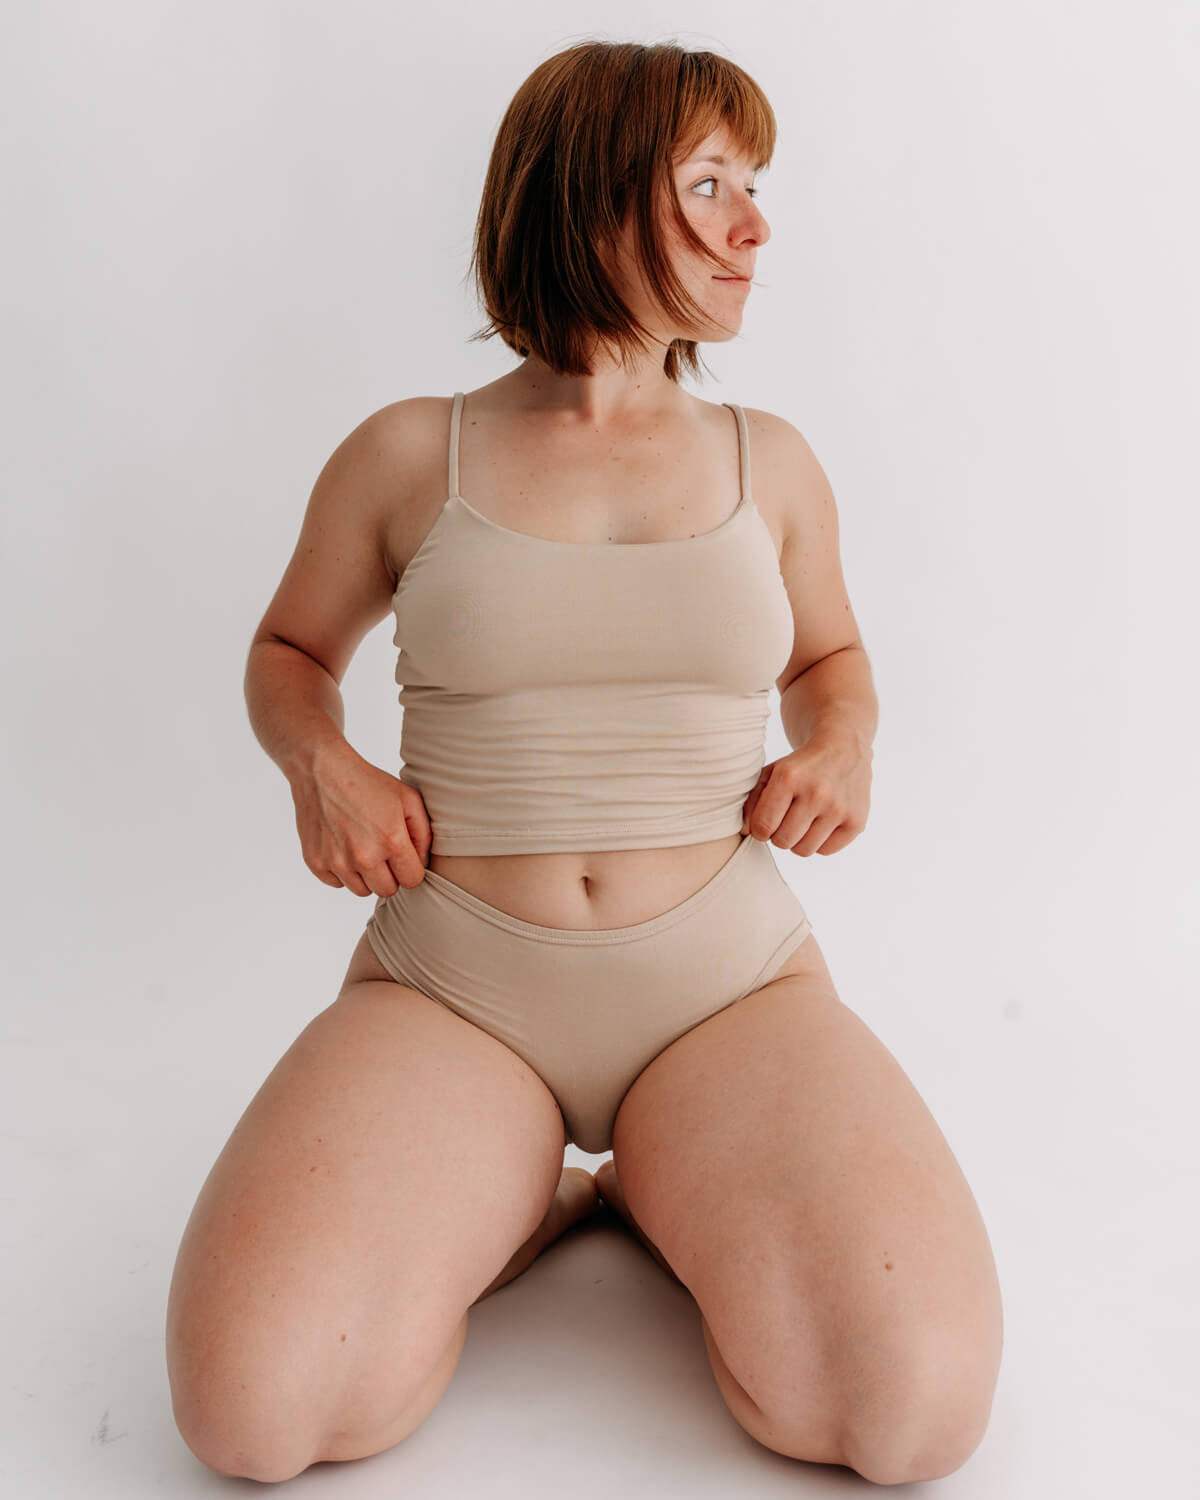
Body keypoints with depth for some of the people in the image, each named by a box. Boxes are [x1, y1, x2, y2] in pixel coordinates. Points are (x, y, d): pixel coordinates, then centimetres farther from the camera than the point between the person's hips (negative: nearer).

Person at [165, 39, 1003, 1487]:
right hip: (447, 988, -1)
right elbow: (288, 650, 20)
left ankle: (666, 1198, 9)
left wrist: (840, 745, 2)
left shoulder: (770, 462, 9)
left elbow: (831, 654, 26)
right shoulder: (407, 456, 4)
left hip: (726, 984, 2)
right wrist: (319, 764, -3)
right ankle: (517, 1200, 7)